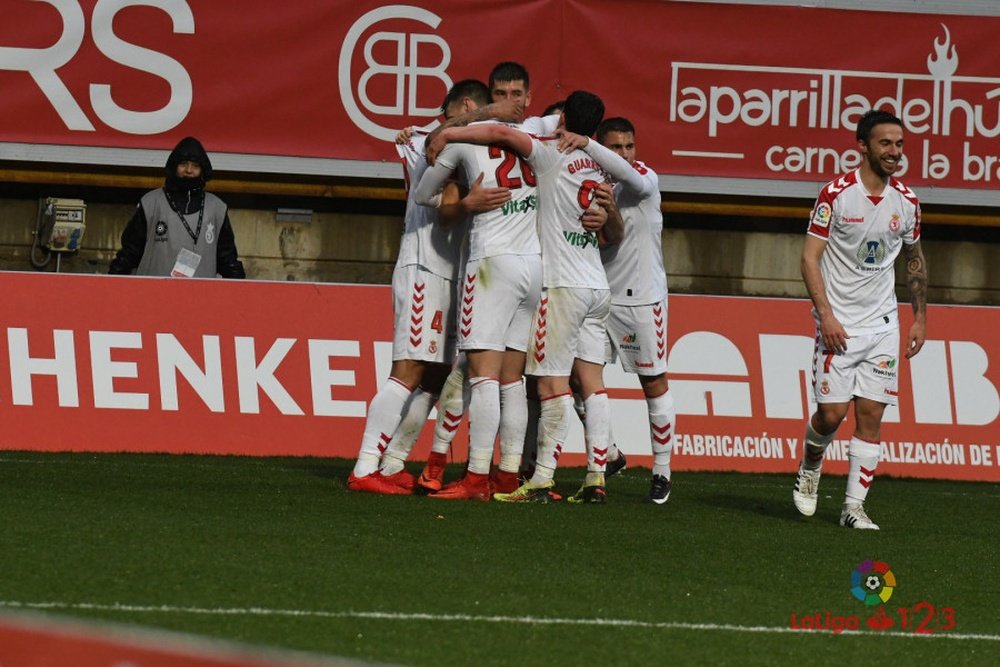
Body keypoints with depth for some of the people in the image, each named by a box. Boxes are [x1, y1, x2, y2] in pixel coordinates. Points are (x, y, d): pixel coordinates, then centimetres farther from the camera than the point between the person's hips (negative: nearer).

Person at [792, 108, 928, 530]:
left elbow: (914, 259, 18)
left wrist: (920, 317, 13)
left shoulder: (906, 201, 4)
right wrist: (826, 314, -17)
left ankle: (854, 506, 3)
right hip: (838, 323, -4)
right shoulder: (836, 194, -10)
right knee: (832, 412, -6)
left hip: (882, 324, 4)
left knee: (871, 415, -2)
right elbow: (810, 258, -9)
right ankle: (810, 467, 25)